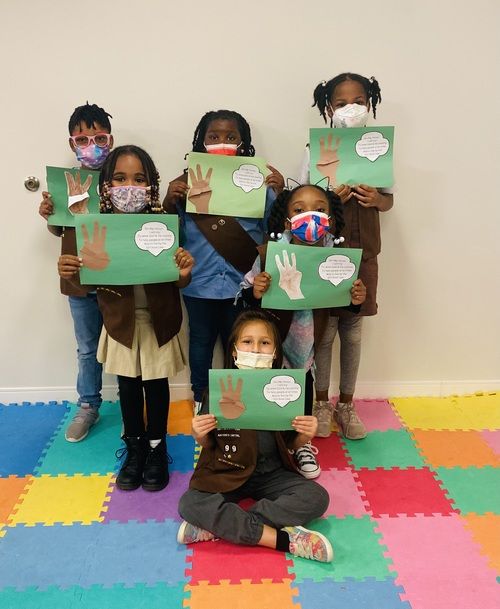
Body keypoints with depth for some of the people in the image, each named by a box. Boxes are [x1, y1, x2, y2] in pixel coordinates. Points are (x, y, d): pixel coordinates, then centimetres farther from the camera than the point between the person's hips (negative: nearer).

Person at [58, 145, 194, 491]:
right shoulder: (98, 228, -10)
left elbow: (178, 285, -9)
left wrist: (184, 273, -31)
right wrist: (71, 274, -24)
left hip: (158, 321, -1)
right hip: (122, 321, 1)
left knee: (156, 384, 13)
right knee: (128, 387, 14)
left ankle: (157, 447, 34)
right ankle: (135, 447, 35)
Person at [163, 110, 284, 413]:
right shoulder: (188, 181, -1)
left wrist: (279, 192, -18)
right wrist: (169, 201, -18)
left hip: (242, 281, 0)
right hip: (199, 281, 1)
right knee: (201, 340, 17)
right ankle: (200, 397, 38)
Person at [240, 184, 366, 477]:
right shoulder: (269, 254, -19)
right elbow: (246, 294, -11)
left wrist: (357, 300, -20)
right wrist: (255, 292, -32)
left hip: (308, 343, 2)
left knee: (305, 387, 19)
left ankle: (302, 444, 44)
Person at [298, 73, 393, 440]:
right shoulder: (316, 150, -3)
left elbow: (389, 200, 10)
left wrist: (376, 198, -12)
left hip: (362, 255, 2)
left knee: (352, 331, 11)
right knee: (325, 330, 5)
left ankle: (346, 404, 26)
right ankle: (322, 402, 24)